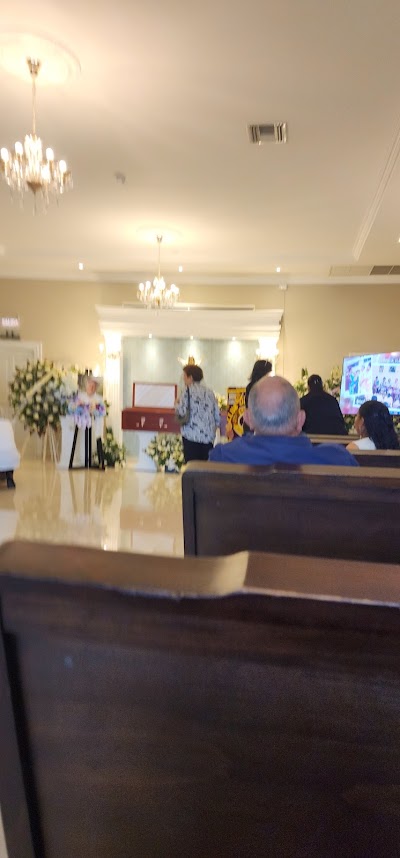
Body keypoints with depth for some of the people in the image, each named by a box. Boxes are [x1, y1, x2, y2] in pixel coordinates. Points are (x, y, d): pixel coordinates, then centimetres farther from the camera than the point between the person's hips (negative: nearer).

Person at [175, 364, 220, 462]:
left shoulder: (188, 390, -2)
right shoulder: (209, 392, 13)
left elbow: (181, 412, -13)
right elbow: (218, 417, 10)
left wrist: (177, 403, 7)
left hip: (192, 437, -5)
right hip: (209, 438, 5)